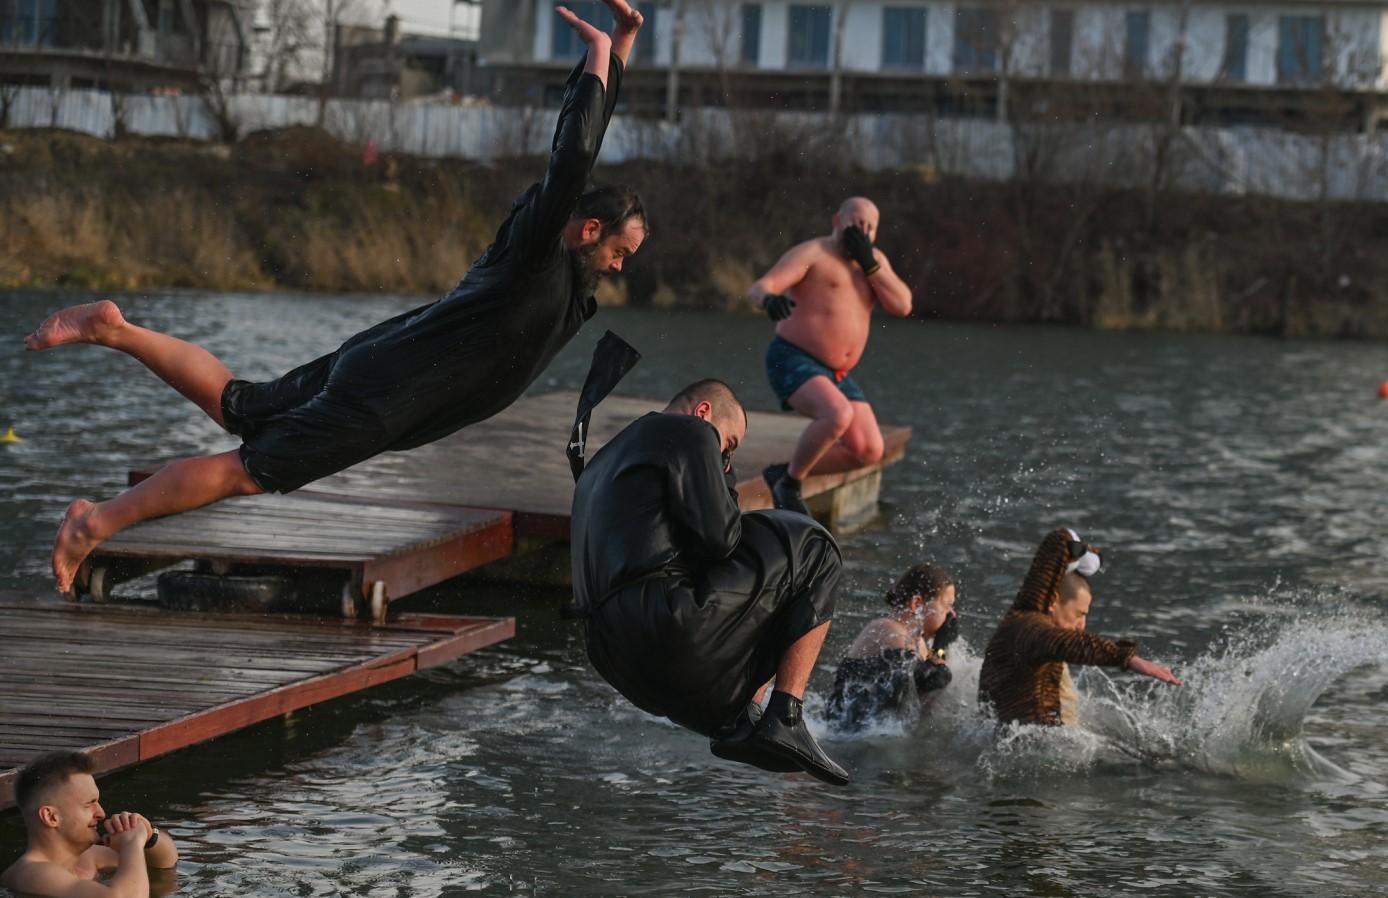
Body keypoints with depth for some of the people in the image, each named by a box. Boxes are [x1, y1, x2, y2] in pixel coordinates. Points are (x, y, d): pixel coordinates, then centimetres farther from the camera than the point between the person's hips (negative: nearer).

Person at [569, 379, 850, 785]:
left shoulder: (602, 463, 31)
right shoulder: (690, 433, 3)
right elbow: (720, 538, -7)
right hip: (664, 625, -9)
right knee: (813, 553, 6)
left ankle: (738, 721, 11)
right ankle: (785, 719, -4)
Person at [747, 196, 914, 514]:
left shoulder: (875, 259, 13)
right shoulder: (813, 253, -8)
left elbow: (902, 306, 0)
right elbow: (759, 287, -20)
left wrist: (868, 263, -10)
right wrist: (769, 298, -46)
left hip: (837, 374, 8)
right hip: (793, 361, -8)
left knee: (868, 451, -1)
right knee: (838, 414, -34)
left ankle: (784, 473, 16)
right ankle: (789, 484, -13)